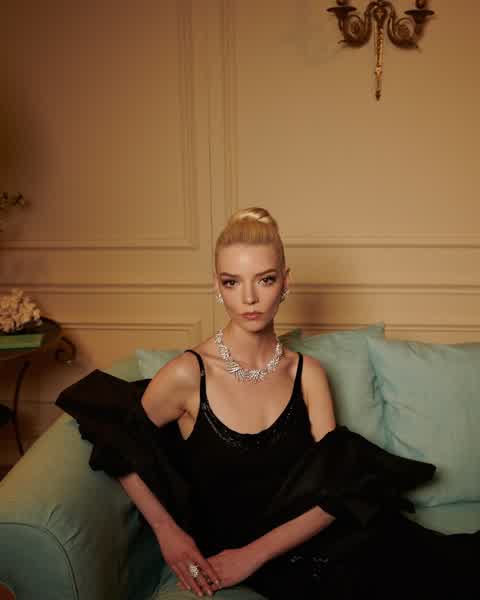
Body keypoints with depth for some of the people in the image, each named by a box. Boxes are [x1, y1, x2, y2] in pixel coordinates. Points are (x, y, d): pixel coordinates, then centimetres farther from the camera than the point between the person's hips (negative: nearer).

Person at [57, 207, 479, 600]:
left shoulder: (307, 373, 2)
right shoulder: (188, 374, -10)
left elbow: (334, 491, -5)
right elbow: (117, 447, 4)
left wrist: (254, 553, -16)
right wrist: (167, 532, -7)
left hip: (302, 535, 4)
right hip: (232, 548, -3)